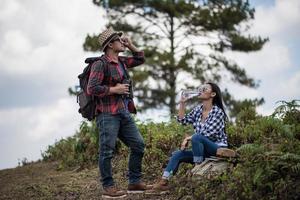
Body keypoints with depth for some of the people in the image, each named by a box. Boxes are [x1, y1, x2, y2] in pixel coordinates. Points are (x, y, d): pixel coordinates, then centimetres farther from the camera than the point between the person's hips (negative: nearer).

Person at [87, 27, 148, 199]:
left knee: (138, 145, 9)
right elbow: (92, 88, -19)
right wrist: (114, 90, -14)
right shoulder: (100, 64, -10)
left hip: (124, 113, 9)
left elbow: (141, 59, 29)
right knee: (107, 151, -5)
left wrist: (130, 45, 16)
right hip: (108, 114, -9)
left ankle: (135, 182, 18)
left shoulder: (122, 61, 15)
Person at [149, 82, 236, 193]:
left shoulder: (218, 112, -12)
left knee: (196, 137, -33)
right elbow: (183, 120, 7)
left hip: (217, 148, -7)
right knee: (177, 154, -7)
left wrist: (188, 138, -15)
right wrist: (182, 103, -3)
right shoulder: (198, 109, 9)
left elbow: (208, 134, -19)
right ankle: (163, 182, -15)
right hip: (203, 150, 8)